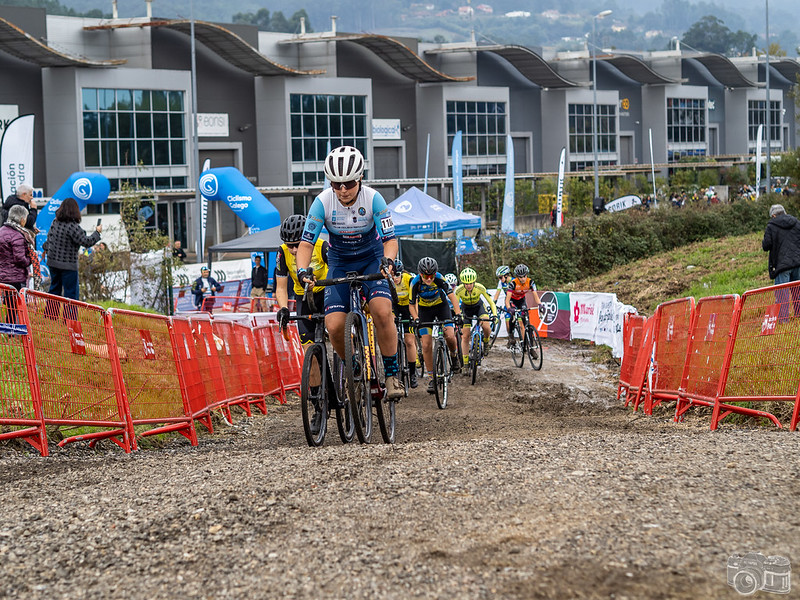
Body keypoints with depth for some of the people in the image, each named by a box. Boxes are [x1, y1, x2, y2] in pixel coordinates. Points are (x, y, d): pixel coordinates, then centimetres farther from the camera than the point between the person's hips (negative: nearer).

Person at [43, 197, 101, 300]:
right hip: (68, 265, -7)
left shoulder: (55, 223, 2)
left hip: (52, 262, 7)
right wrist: (97, 232, -3)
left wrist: (47, 249, 33)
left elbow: (49, 238, 15)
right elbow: (87, 242, -18)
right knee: (71, 292, 0)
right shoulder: (73, 226, -20)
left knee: (54, 289, 19)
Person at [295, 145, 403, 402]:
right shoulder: (323, 202, -21)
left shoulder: (373, 198, -22)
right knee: (334, 326, -16)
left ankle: (392, 374, -12)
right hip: (340, 263, 1)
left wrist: (387, 260, -42)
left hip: (372, 258, -1)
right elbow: (306, 243, -18)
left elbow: (390, 238, -21)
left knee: (382, 311, -27)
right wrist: (303, 269, -37)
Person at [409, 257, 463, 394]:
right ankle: (431, 378, 2)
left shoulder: (439, 279, -28)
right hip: (424, 309, 1)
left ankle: (454, 356, 13)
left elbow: (452, 296, -31)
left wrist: (458, 313, -44)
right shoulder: (415, 283, -25)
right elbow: (412, 304, -14)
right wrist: (416, 319, -30)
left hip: (441, 306, -1)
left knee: (450, 336, -21)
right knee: (426, 345, -9)